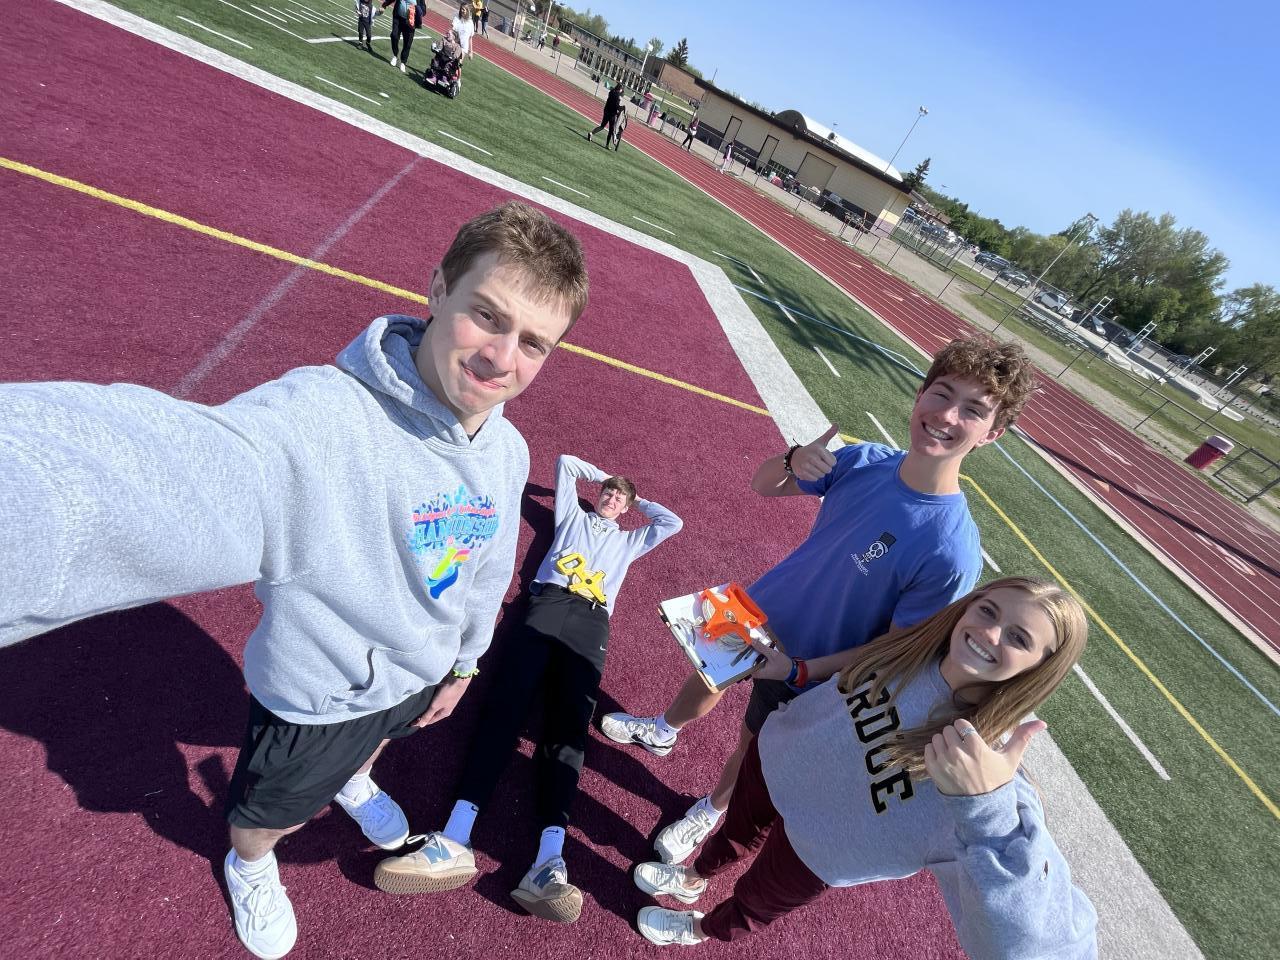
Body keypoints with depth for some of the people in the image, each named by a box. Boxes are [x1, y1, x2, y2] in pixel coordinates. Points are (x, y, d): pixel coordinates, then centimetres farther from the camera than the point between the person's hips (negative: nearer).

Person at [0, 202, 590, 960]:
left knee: (372, 743, 39)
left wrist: (463, 662, 12)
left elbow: (487, 571, -2)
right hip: (318, 697, -4)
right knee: (272, 814, 30)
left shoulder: (509, 452, -16)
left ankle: (354, 783, 76)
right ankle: (249, 869, 67)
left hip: (422, 674, 5)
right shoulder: (319, 419, -38)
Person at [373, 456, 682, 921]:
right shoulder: (572, 514, 32)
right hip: (550, 603, 0)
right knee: (506, 702, -22)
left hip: (591, 620, 0)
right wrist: (602, 475, 47)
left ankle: (548, 861, -35)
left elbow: (673, 523, 34)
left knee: (569, 722, -19)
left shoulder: (629, 540, 34)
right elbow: (565, 461, 38)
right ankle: (455, 839, -34)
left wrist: (638, 501, 43)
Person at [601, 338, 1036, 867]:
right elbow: (761, 486, -7)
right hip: (757, 609, 4)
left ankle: (712, 809, 57)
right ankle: (663, 729, 64)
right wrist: (792, 460, -28)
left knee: (750, 751, 21)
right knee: (706, 675, 29)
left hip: (804, 674, -4)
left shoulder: (953, 551, -32)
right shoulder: (866, 460, -19)